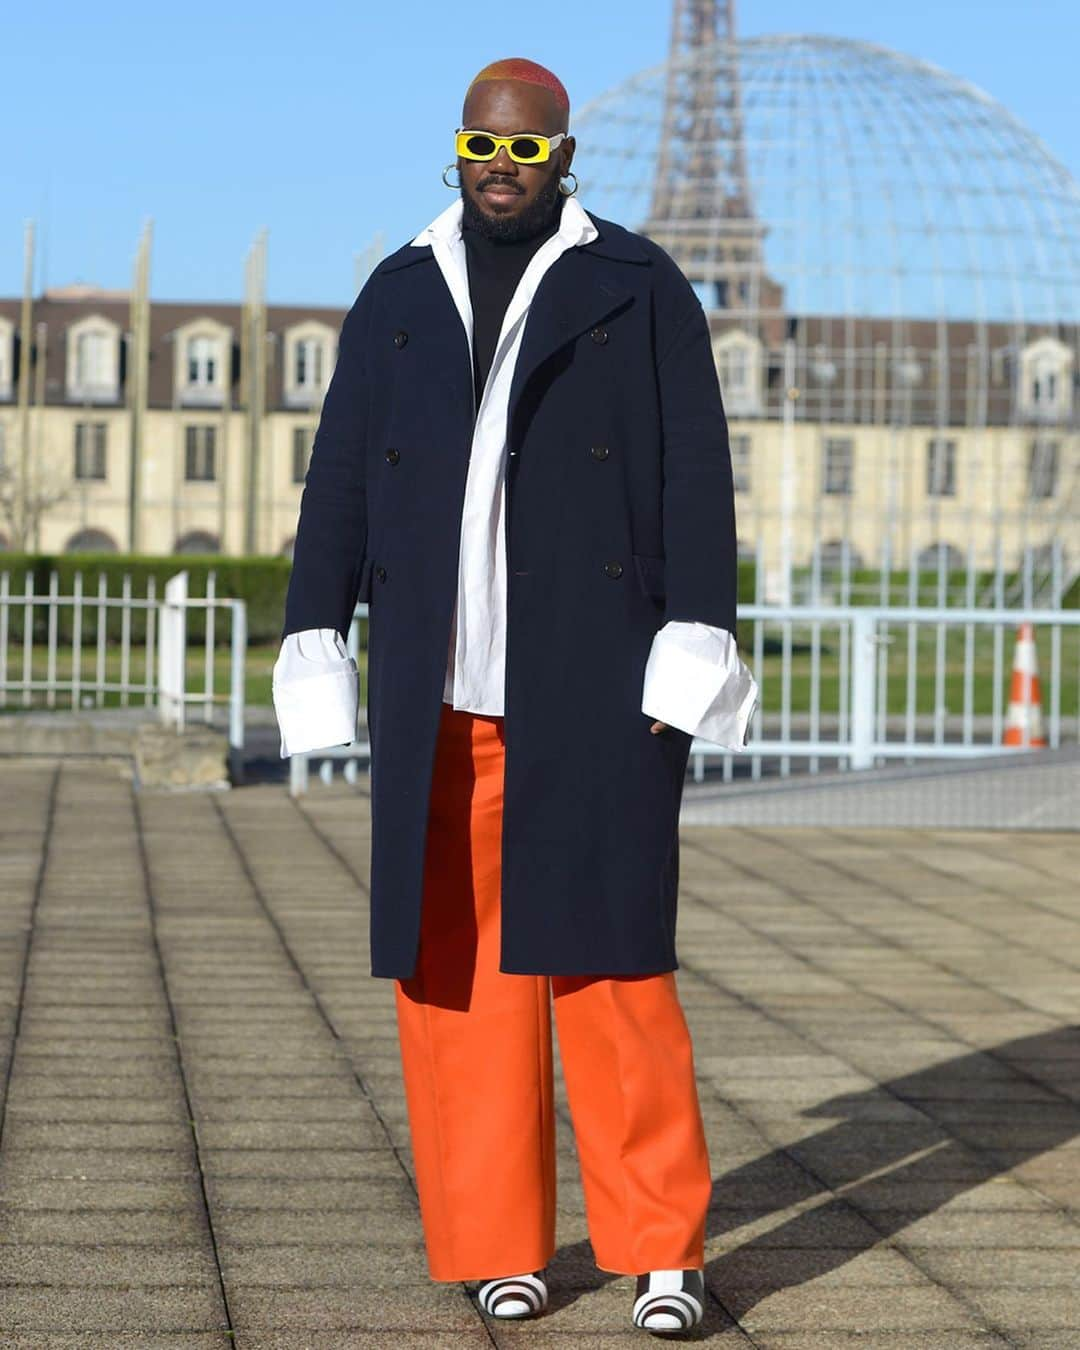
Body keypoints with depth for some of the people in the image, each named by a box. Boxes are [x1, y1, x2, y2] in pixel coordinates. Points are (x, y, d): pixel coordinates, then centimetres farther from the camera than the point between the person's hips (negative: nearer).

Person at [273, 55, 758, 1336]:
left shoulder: (640, 290, 3)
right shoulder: (399, 299, 12)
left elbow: (695, 474, -2)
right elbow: (340, 478, 10)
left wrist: (697, 641, -11)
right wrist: (315, 643, 2)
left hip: (593, 686, -3)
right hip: (439, 698, 3)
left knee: (607, 954, -7)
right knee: (457, 964, 2)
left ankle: (662, 1244, 1)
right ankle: (498, 1241, 11)